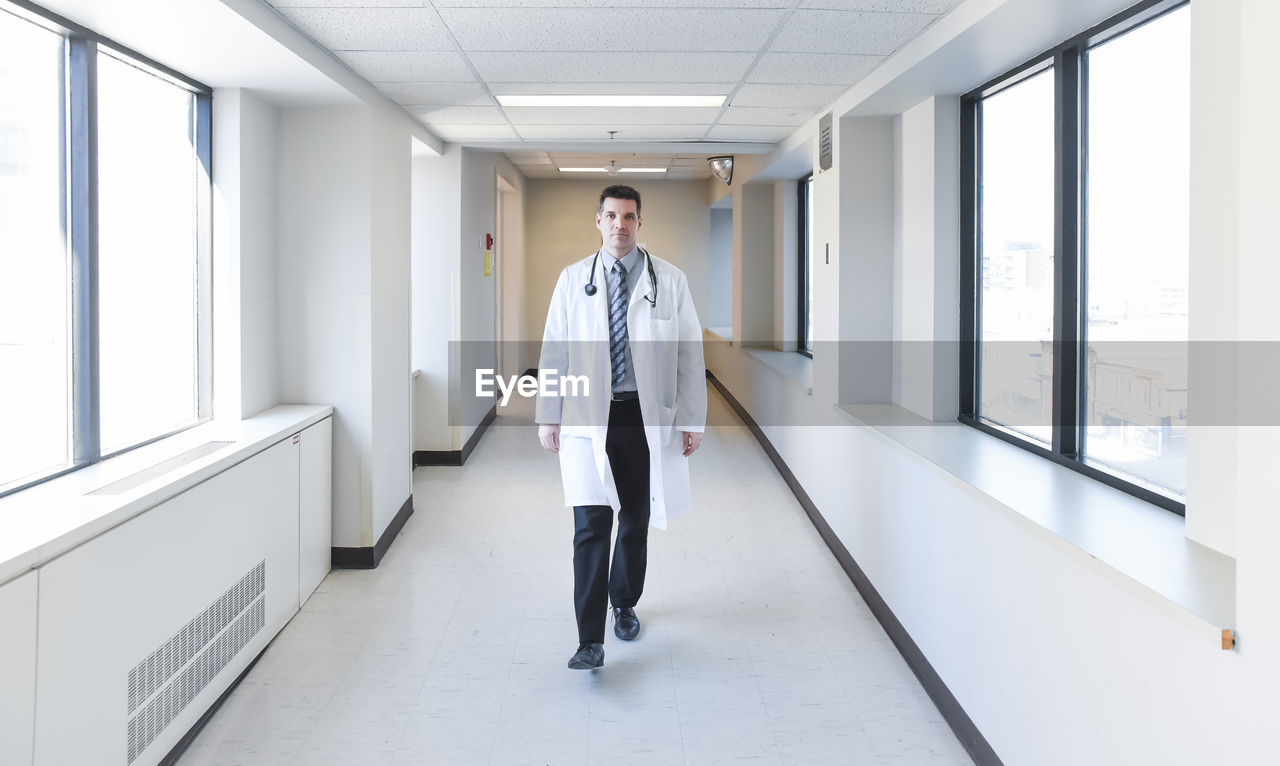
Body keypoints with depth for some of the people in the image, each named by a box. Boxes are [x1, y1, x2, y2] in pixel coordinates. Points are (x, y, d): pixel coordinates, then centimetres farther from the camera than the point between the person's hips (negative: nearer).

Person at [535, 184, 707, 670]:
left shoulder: (670, 281, 2)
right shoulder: (573, 279, 5)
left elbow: (690, 353, 2)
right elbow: (554, 350, 7)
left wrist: (693, 420, -1)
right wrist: (547, 416, 4)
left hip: (647, 416, 1)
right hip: (588, 417, -1)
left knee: (636, 521, 13)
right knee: (591, 526, -8)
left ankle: (625, 605, 36)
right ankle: (590, 640, -4)